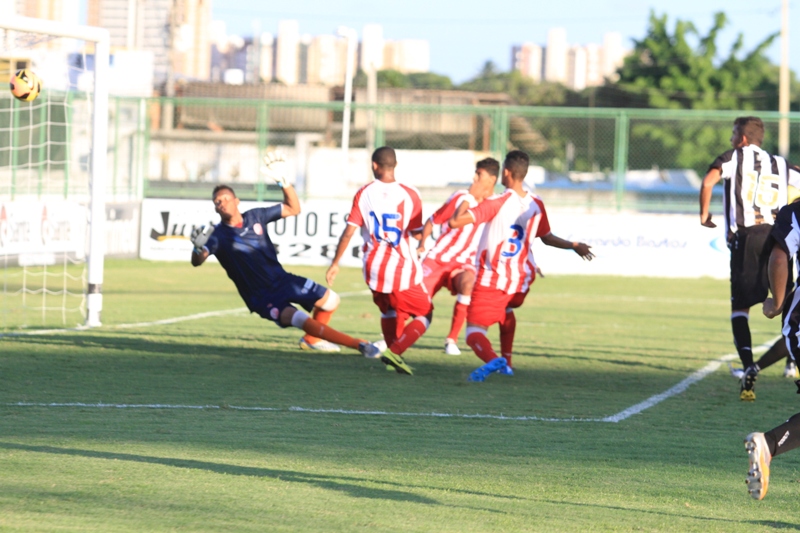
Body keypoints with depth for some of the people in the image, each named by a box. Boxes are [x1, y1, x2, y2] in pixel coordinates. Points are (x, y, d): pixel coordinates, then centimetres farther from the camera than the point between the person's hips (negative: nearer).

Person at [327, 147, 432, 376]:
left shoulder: (364, 194, -3)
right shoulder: (410, 195, -8)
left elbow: (348, 232, -5)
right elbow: (417, 233, -1)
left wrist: (335, 263, 3)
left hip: (374, 268, 3)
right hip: (403, 270, -3)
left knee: (389, 312, 27)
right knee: (424, 315, 10)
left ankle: (393, 354, 17)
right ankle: (395, 351, -11)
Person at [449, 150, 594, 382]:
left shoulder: (498, 203, -15)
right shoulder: (536, 205, 2)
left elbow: (456, 221, -21)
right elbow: (547, 238, 16)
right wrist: (574, 246, 33)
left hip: (492, 279, -6)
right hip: (522, 278, 6)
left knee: (475, 331, -8)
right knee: (506, 311, 38)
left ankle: (492, 359, -38)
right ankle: (506, 361, 38)